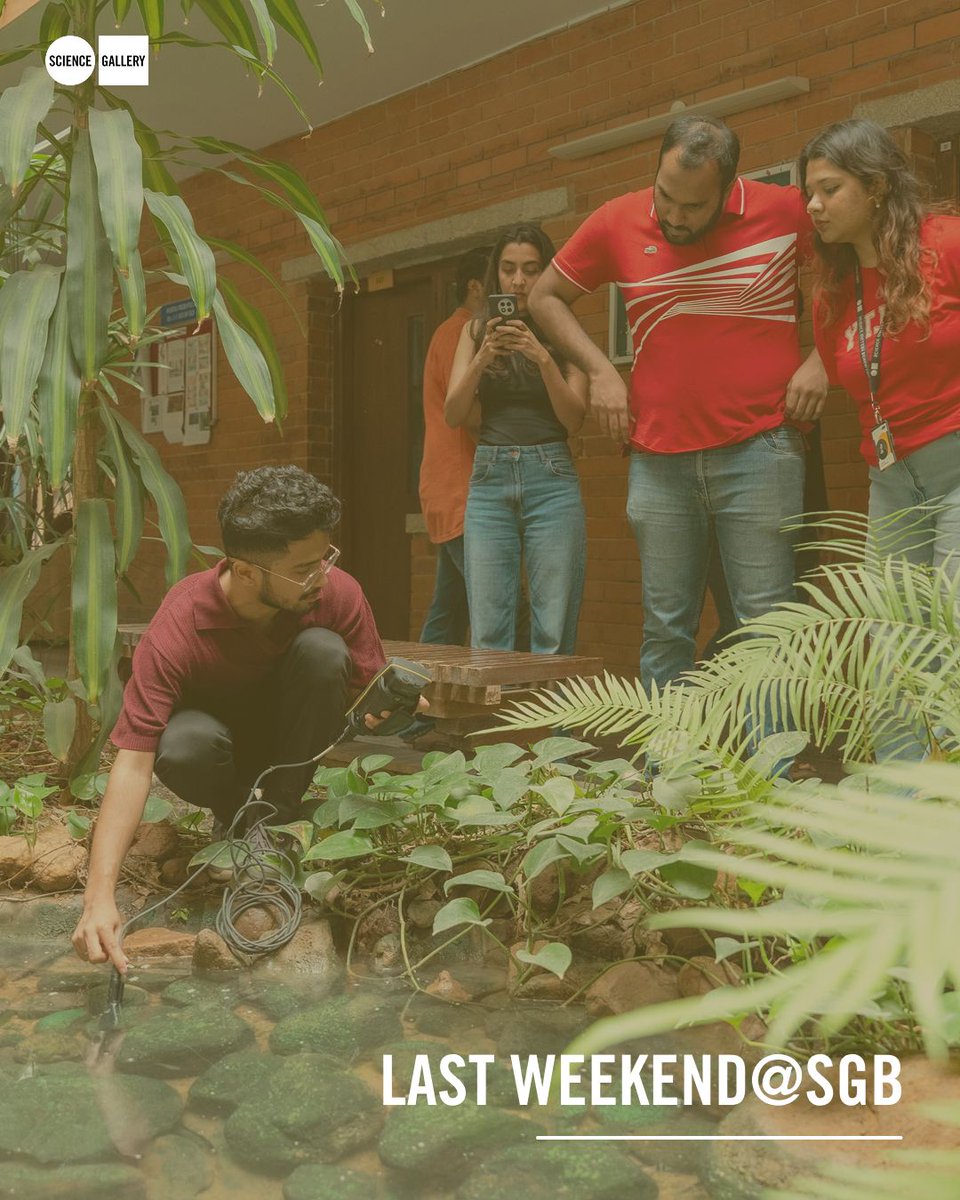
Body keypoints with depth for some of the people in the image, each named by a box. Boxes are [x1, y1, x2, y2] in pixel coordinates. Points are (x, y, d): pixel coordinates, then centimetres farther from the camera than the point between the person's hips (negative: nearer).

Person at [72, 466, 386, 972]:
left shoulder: (337, 592, -25)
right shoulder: (177, 628, -33)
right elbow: (133, 759, -37)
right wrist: (99, 897, -46)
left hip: (293, 736, 2)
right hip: (217, 726, -1)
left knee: (323, 649, -30)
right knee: (182, 747, -38)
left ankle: (278, 814, -12)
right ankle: (239, 814, -2)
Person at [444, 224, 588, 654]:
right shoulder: (477, 332, 13)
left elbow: (574, 419, -1)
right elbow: (453, 415, 4)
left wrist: (542, 359, -15)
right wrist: (482, 358, -11)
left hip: (551, 477, -1)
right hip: (489, 478, 2)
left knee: (553, 634, -5)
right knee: (487, 634, -3)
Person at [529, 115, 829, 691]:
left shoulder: (787, 210, -3)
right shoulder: (619, 222, 3)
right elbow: (546, 297, 16)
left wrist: (821, 358, -5)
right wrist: (601, 371, 3)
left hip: (758, 450, -2)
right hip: (659, 458, 2)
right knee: (665, 630, 7)